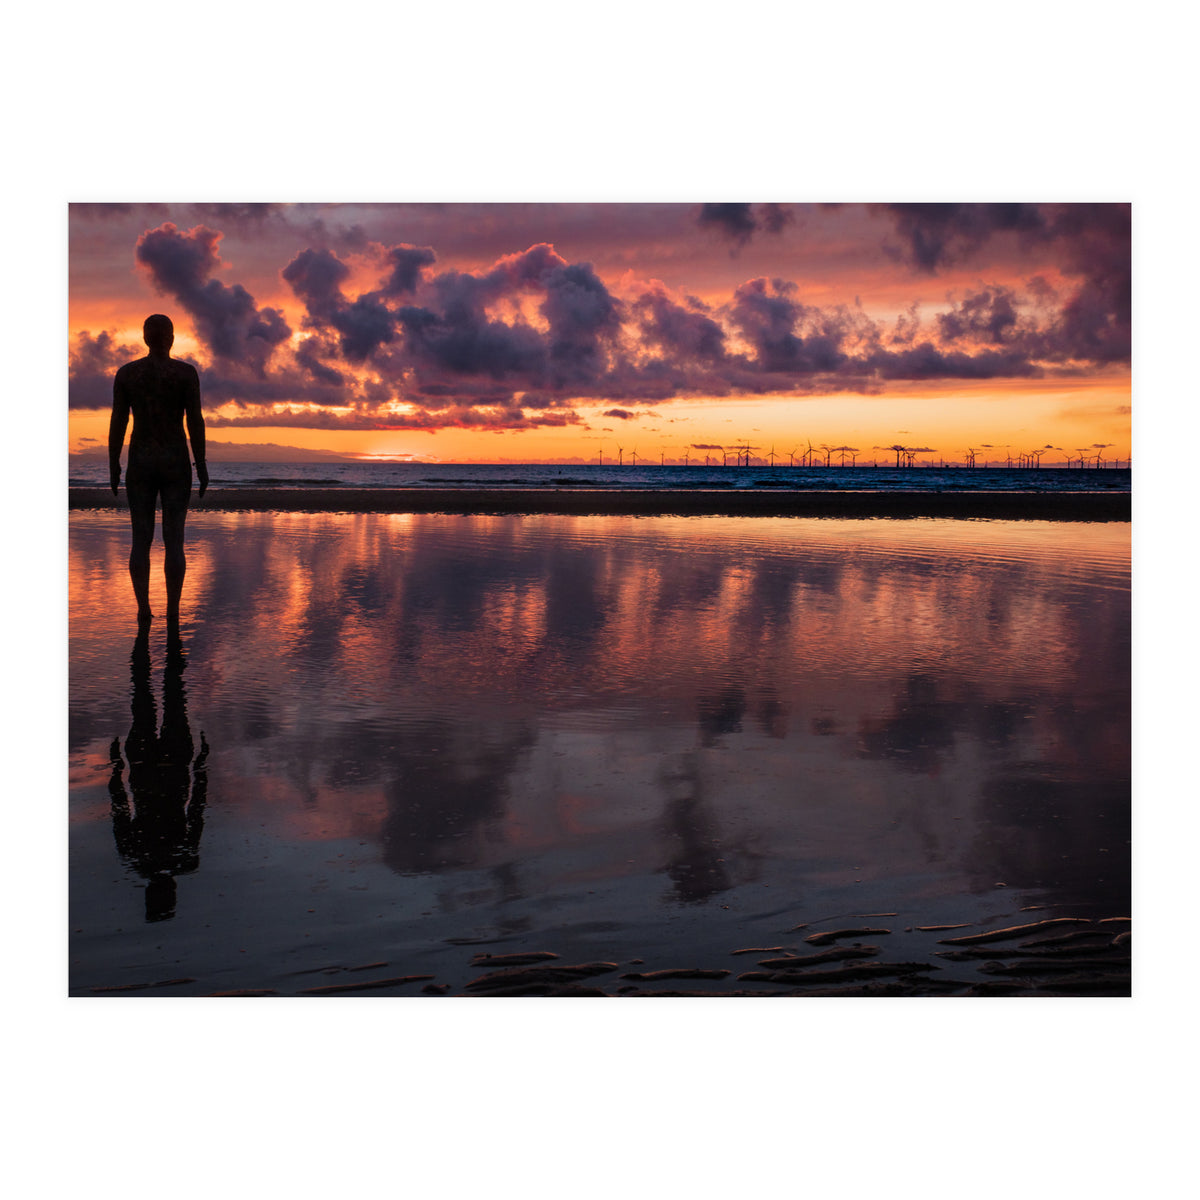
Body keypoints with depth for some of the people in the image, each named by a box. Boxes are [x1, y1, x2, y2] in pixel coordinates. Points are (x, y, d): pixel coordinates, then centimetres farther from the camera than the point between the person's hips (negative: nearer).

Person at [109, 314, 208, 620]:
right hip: (176, 463, -1)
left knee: (141, 540, 6)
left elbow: (117, 422, 0)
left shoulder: (126, 372, 1)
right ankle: (173, 611, -1)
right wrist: (201, 465, -2)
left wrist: (113, 465, 7)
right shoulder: (186, 372, -5)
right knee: (174, 540, 2)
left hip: (140, 463, 1)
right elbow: (195, 420, -8)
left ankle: (143, 608, 1)